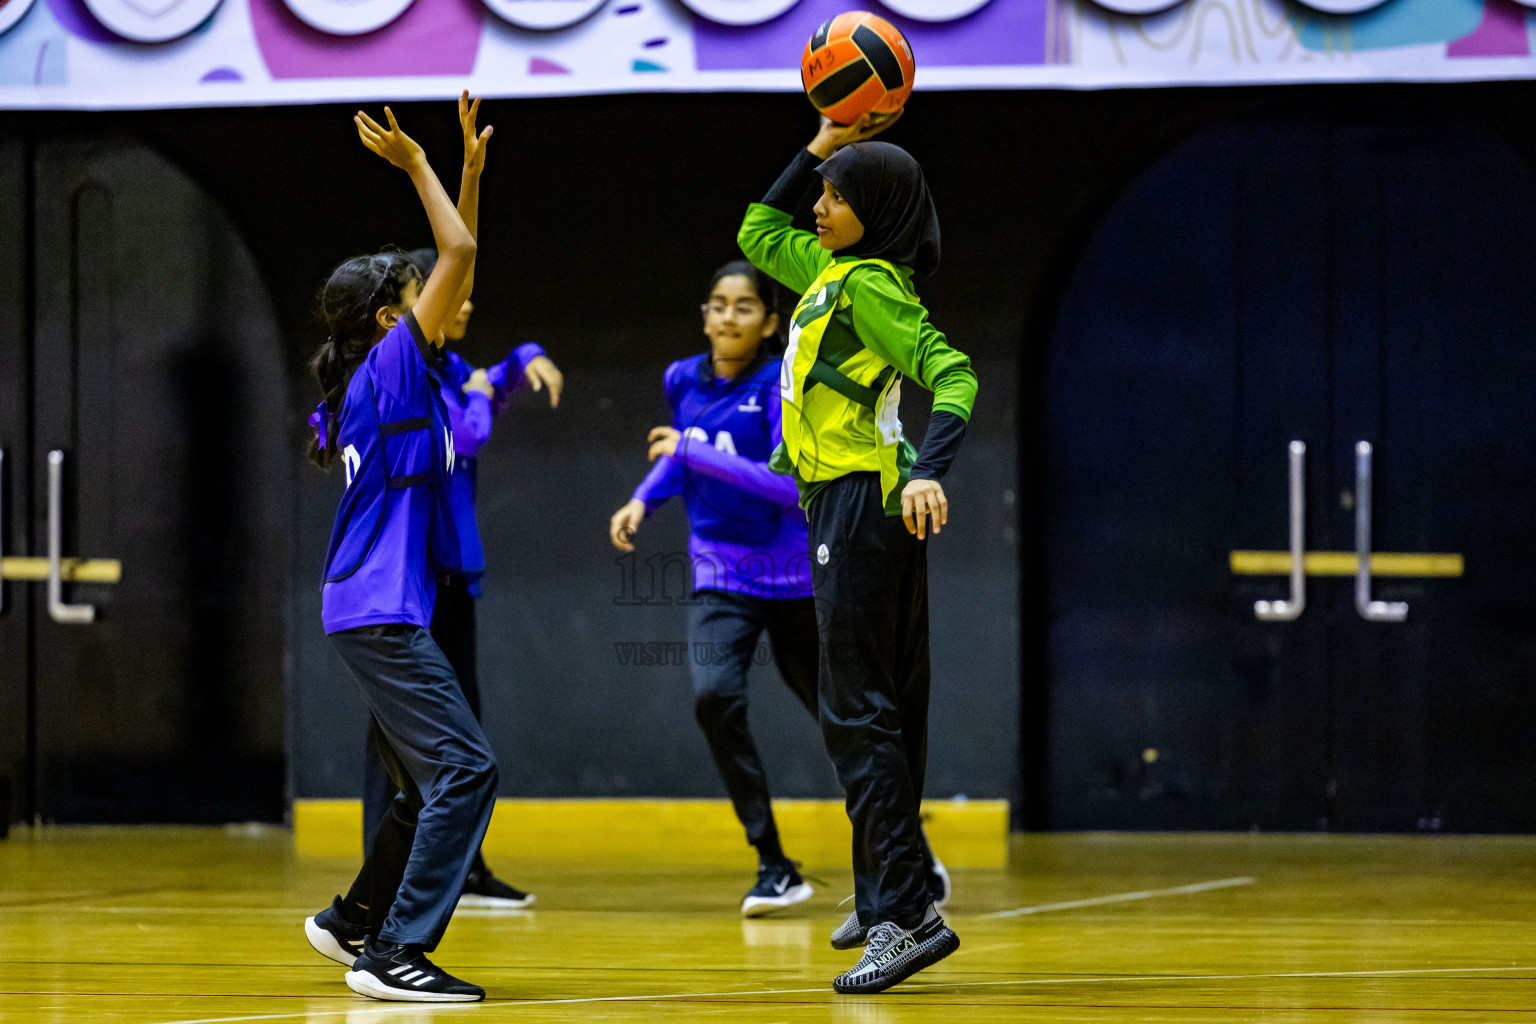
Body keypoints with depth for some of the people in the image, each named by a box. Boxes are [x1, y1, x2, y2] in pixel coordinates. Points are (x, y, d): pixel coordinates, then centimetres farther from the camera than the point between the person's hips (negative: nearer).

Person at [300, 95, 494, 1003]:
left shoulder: (402, 375, 15)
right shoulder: (390, 365, -9)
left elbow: (458, 264, 22)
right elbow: (460, 257, -16)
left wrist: (472, 168, 18)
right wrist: (418, 169, -7)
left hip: (385, 610, 10)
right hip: (380, 610, -10)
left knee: (431, 783, 17)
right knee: (464, 768, -15)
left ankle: (354, 922, 29)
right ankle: (393, 952, -17)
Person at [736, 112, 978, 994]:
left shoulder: (872, 285, -14)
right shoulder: (833, 271, 14)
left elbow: (953, 374, -24)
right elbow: (759, 233, 31)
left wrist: (927, 473, -38)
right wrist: (819, 151, 21)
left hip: (864, 502, -10)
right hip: (849, 502, 10)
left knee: (858, 709, -13)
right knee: (884, 705, 16)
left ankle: (909, 913, -17)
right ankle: (888, 895, 25)